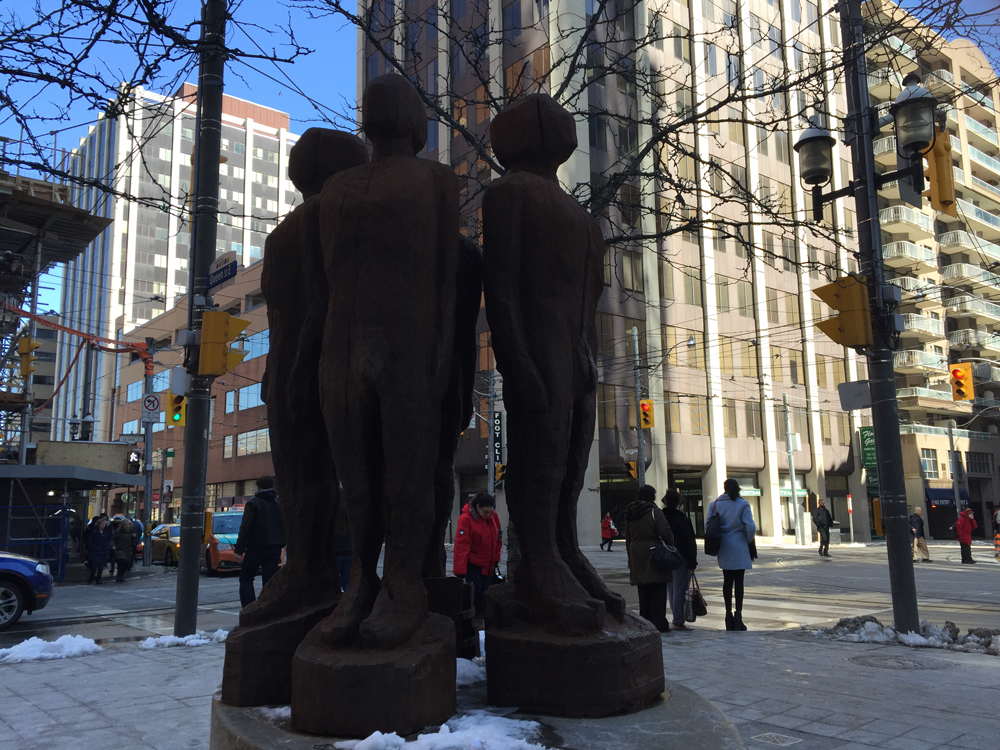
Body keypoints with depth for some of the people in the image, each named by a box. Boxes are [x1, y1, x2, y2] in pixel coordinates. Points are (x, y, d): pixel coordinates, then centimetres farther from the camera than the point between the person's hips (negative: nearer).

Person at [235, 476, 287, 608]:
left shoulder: (254, 503, -5)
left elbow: (245, 527, -11)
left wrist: (239, 550, -11)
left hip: (257, 547, -4)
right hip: (275, 547, 4)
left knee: (246, 577, 8)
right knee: (269, 579, 7)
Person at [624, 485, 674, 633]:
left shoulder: (629, 514, 11)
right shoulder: (654, 511, -9)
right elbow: (666, 532, -17)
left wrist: (631, 559, 20)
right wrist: (670, 544, 2)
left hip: (637, 557, 6)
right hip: (654, 554, -5)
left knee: (643, 593, 12)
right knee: (658, 593, 1)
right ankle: (659, 624, 1)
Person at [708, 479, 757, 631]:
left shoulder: (714, 504, 2)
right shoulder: (743, 504, -7)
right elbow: (750, 527, -14)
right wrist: (749, 541, 3)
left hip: (723, 549, 3)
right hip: (739, 548, -3)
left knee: (727, 581, 11)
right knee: (738, 581, 1)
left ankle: (729, 614, 13)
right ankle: (738, 616, -1)